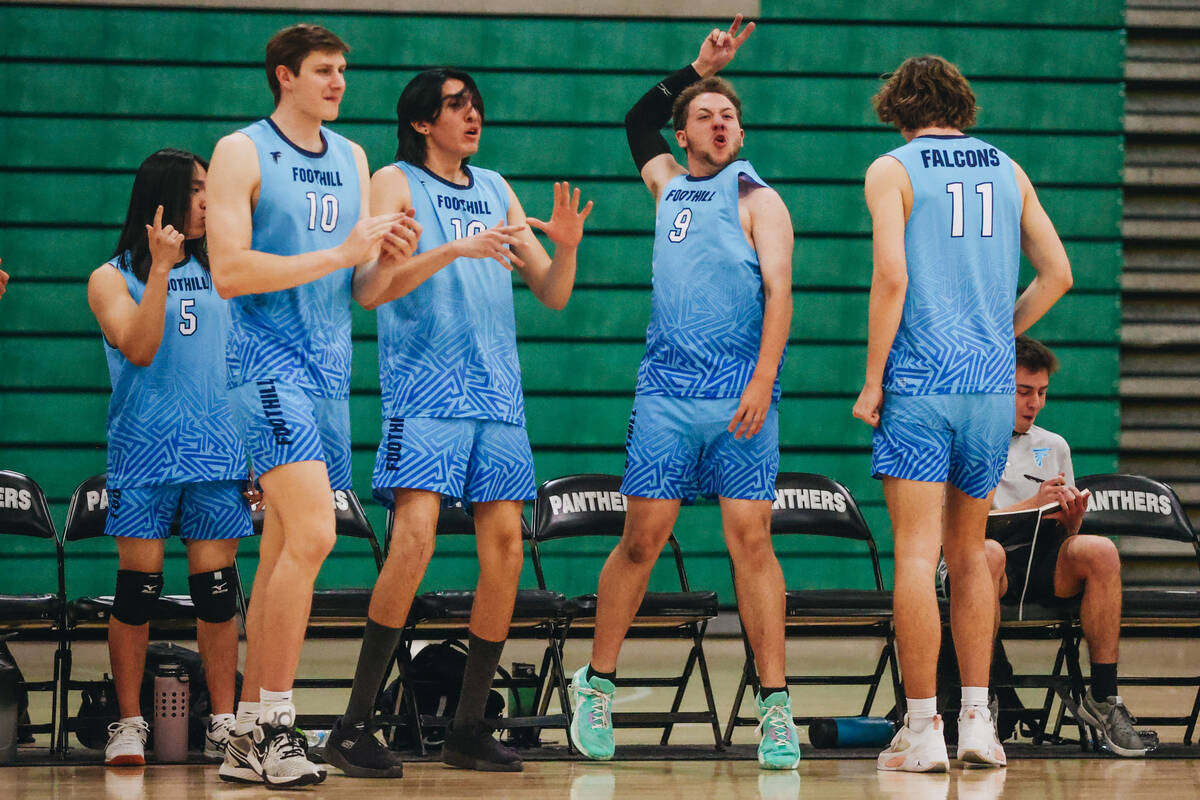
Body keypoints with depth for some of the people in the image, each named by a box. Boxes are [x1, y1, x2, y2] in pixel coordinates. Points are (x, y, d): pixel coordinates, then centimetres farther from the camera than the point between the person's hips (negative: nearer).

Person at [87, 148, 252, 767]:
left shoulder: (219, 274, 15)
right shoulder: (111, 279, 4)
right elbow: (139, 348, -12)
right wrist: (160, 267, -14)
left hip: (217, 451, 3)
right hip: (143, 453, -3)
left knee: (217, 588, -1)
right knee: (138, 587, -4)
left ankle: (224, 726, 2)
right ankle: (129, 725, 4)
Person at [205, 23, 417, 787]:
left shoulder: (352, 159, 16)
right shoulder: (242, 152, -5)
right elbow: (229, 272, -15)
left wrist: (387, 260, -5)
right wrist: (340, 255, -17)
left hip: (330, 367, 7)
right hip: (267, 358, -7)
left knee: (285, 551, 7)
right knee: (313, 533, -20)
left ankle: (248, 737, 11)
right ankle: (275, 724, -15)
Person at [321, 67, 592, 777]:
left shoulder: (494, 189, 19)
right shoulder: (395, 184, 3)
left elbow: (552, 294, 19)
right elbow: (373, 287, -11)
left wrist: (566, 248, -2)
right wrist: (454, 250, -22)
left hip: (497, 391, 6)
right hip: (424, 389, -6)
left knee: (505, 542, -2)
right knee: (415, 536, -19)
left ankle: (470, 725, 6)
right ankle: (355, 725, -16)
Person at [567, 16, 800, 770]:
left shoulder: (758, 201, 0)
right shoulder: (669, 185, 15)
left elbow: (778, 292, -8)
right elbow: (638, 121, 32)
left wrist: (763, 383, -18)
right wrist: (699, 67, 22)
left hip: (741, 396, -3)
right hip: (666, 390, 3)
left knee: (752, 541, -7)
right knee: (642, 540, 1)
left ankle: (775, 708, -8)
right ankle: (597, 686, 13)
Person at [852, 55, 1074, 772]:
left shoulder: (893, 170, -1)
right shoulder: (1007, 170, 13)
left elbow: (892, 277, -12)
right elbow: (1057, 273, 10)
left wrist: (872, 382, -7)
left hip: (920, 383, -4)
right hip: (992, 385, 4)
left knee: (916, 555, -5)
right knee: (969, 555, 14)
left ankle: (924, 730, -9)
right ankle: (978, 722, 10)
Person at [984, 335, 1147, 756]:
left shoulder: (1053, 447, 21)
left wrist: (1071, 521, -5)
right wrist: (1033, 505, -14)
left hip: (1044, 568, 4)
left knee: (1100, 551, -27)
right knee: (986, 552, -40)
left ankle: (1103, 697, -25)